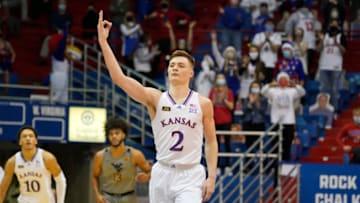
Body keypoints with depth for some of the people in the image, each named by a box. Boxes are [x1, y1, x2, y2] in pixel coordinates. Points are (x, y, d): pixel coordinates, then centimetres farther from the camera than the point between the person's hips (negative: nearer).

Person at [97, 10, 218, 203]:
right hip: (162, 173, 2)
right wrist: (103, 42, -19)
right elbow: (119, 78, -11)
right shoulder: (155, 98, 0)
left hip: (190, 175, -2)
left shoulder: (203, 104, 1)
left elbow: (211, 141, 8)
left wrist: (211, 176, -1)